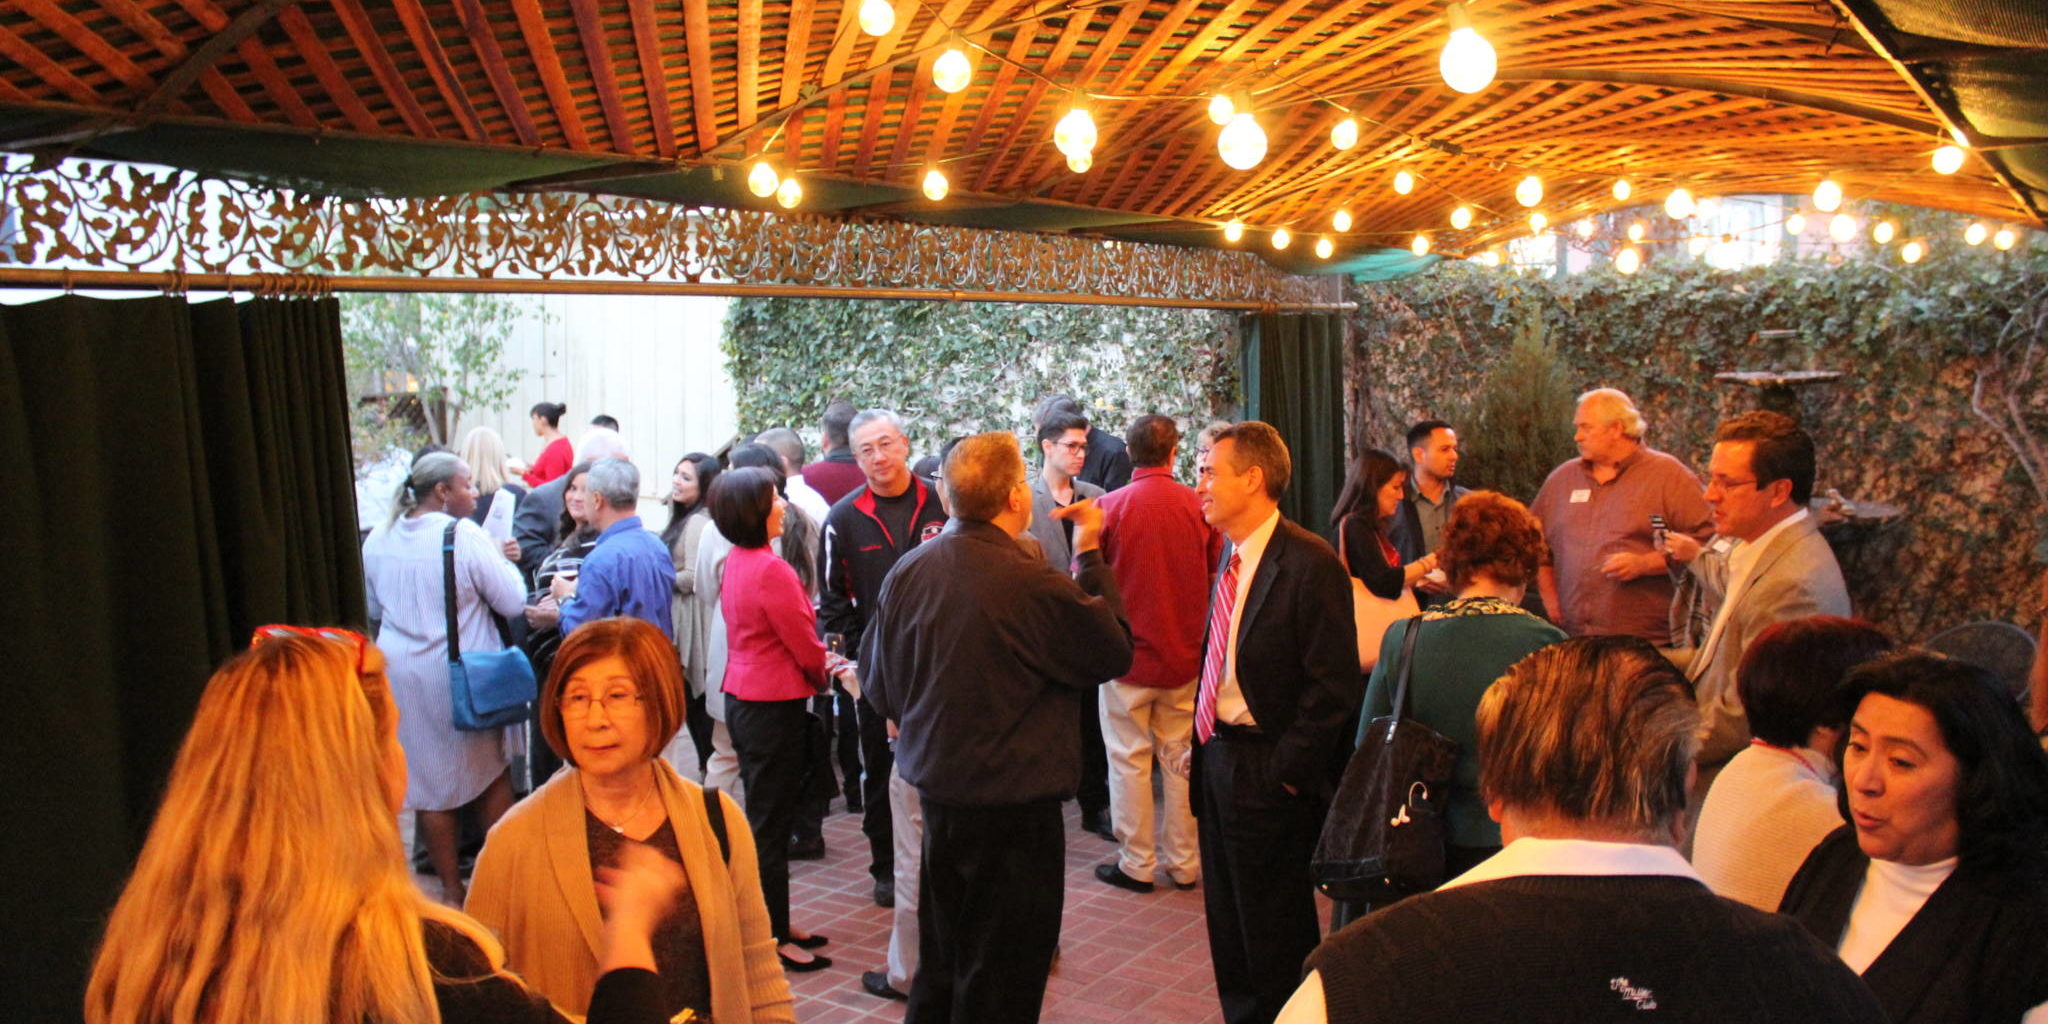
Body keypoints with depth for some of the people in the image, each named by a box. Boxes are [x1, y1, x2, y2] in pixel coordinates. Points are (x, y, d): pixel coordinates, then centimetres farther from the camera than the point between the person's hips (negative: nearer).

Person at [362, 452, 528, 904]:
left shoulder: (379, 538, 2)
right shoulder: (464, 535, -15)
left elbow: (372, 609, 15)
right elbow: (513, 602, -12)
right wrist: (501, 559, 3)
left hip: (400, 675, 4)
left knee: (430, 783, 11)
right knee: (492, 774, 13)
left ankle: (451, 889, 20)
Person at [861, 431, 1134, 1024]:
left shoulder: (907, 571, -4)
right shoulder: (1035, 586, -23)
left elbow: (878, 682, 6)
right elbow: (1116, 652, -8)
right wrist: (1090, 557, -2)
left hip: (935, 791, 7)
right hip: (1015, 802, -6)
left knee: (940, 963, 23)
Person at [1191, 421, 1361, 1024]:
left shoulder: (1310, 564, -17)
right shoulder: (1231, 560, 8)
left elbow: (1334, 684, -18)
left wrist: (1286, 770, -17)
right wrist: (1202, 741, 9)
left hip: (1266, 773, -8)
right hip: (1218, 758, 8)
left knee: (1274, 928, 6)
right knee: (1228, 921, 19)